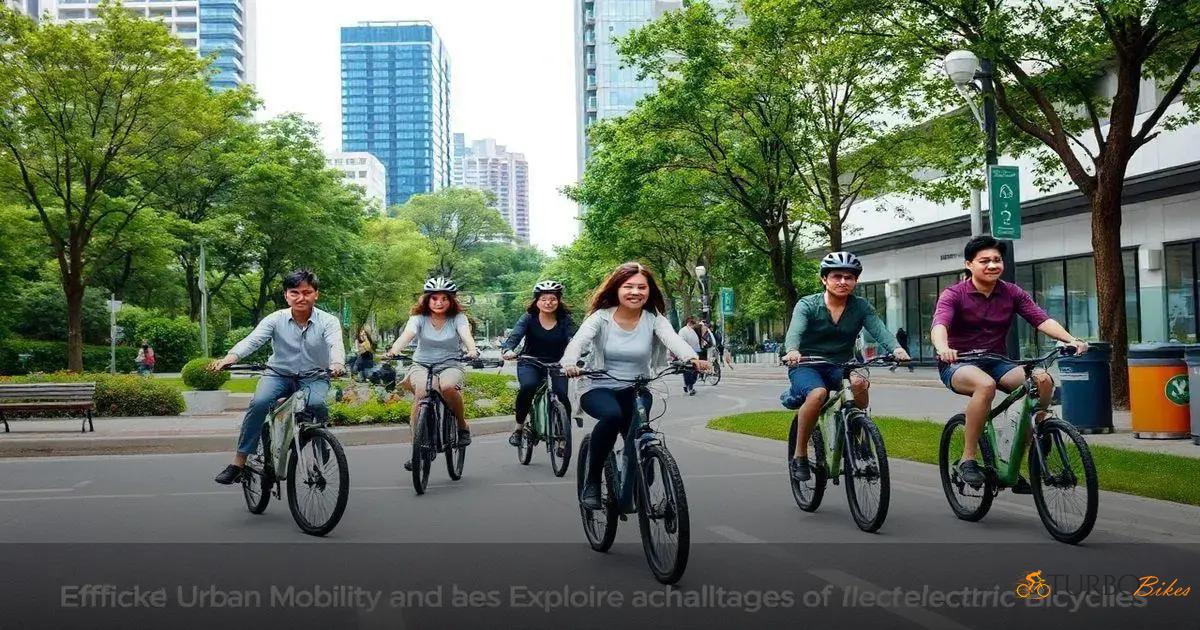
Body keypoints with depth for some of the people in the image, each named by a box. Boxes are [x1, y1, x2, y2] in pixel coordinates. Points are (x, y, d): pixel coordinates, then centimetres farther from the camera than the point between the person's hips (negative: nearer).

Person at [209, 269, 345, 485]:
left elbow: (336, 344, -27)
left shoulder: (328, 321, -10)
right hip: (279, 374, 1)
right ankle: (238, 462, -20)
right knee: (259, 402, -28)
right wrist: (230, 357, -41)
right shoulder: (276, 319, -7)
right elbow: (252, 340, -20)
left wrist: (337, 363, -52)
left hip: (314, 378, -1)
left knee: (316, 403, -34)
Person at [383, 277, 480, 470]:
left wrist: (472, 351, -42)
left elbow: (466, 335, -19)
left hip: (450, 366, -1)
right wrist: (393, 351, -40)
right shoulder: (419, 318, 0)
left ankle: (463, 427, -9)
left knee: (448, 386, -36)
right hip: (422, 366, 1)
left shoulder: (458, 318, 0)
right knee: (422, 392, -32)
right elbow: (406, 335, -18)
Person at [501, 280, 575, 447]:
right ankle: (519, 428, -12)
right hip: (530, 364, -1)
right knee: (528, 386, -31)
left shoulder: (565, 320, -5)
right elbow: (515, 335, -20)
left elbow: (573, 341, -19)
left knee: (562, 394, -23)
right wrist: (508, 350, -43)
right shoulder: (529, 318, -6)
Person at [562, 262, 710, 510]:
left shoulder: (654, 319, -2)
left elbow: (673, 339, -22)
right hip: (600, 389, -2)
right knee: (611, 415, -35)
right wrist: (569, 364, -45)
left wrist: (692, 358, -44)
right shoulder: (601, 317, -5)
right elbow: (578, 341, -22)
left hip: (635, 390, 2)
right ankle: (591, 481, -15)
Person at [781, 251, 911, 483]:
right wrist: (792, 351, -49)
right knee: (817, 394, -35)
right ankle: (799, 456, -18)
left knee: (859, 382, -32)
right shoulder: (807, 305, -7)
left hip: (840, 366, 2)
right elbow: (795, 331, -25)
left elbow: (879, 330, -17)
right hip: (806, 366, -2)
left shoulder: (861, 307, 0)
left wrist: (896, 348, -39)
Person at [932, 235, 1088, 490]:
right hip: (958, 364, -4)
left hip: (996, 362, 5)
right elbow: (939, 324, -28)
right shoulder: (954, 294, -10)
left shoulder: (1012, 294, 2)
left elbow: (1042, 320, -10)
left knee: (1043, 380, -22)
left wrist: (1071, 340, -29)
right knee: (985, 384, -38)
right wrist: (943, 348, -51)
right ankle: (968, 460, -26)